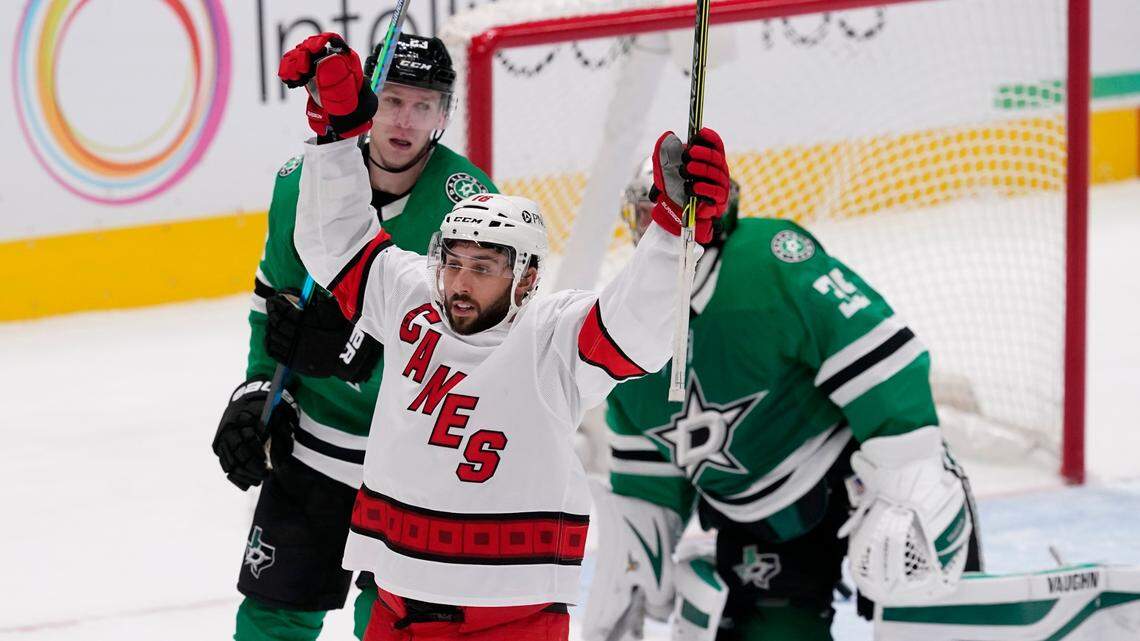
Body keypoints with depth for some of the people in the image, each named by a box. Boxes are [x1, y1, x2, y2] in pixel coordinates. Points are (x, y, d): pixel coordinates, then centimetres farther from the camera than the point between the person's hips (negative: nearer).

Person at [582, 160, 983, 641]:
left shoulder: (770, 261, -21)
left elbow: (881, 359, -26)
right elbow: (646, 480, 12)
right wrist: (625, 585, 9)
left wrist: (906, 491, -29)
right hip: (756, 523, 6)